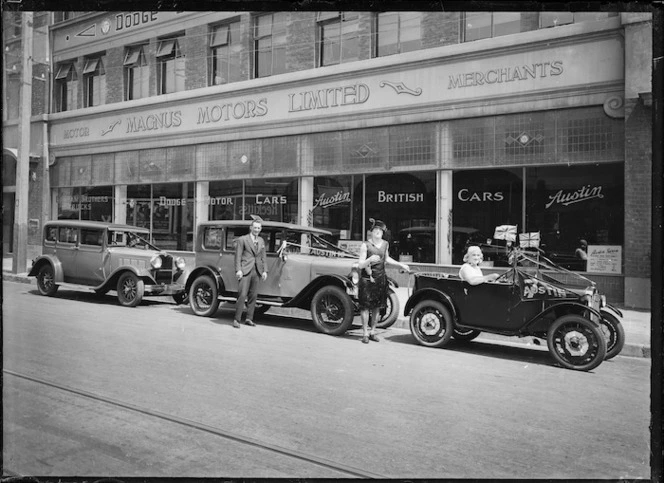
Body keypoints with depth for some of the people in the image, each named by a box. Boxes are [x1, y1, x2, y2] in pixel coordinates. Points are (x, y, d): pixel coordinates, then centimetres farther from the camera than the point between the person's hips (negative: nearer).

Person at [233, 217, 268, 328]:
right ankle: (237, 319, -6)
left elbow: (263, 257, 18)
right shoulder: (242, 239, 1)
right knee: (242, 295, -11)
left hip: (256, 271, 5)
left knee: (253, 296, 7)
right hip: (245, 271, -5)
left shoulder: (261, 241, 18)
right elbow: (238, 256, -4)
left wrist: (265, 270, 9)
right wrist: (238, 270, -13)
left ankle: (249, 318, 16)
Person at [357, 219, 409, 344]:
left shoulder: (385, 244, 7)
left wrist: (401, 265, 26)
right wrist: (370, 260, -31)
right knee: (365, 306, -3)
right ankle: (365, 333, 6)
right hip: (367, 279, -5)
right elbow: (361, 265, -12)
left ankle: (373, 332, 19)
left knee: (377, 306, 8)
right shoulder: (365, 245, -9)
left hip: (380, 279, 5)